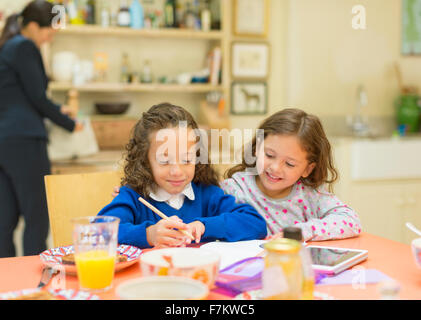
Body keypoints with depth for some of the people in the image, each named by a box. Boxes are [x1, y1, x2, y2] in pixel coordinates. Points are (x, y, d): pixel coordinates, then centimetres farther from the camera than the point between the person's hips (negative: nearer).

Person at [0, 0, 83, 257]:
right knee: (38, 217, -4)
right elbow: (37, 97, -9)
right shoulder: (25, 48, -6)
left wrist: (57, 109, 31)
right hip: (23, 140, -9)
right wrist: (70, 125, 2)